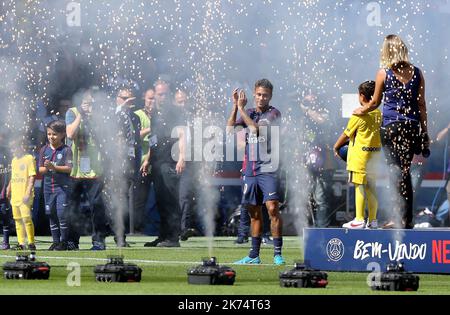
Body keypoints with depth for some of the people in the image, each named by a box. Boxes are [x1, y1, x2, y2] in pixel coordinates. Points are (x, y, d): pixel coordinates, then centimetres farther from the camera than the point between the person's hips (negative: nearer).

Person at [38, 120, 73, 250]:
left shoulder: (66, 150, -5)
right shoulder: (44, 150, 7)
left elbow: (69, 168, -12)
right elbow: (40, 170, 6)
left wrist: (54, 167, -23)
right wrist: (46, 168, -16)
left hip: (63, 186, -5)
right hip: (48, 186, 5)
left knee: (62, 213, -9)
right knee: (51, 214, 8)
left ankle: (63, 241, 0)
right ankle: (55, 241, 16)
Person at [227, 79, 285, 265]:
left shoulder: (274, 114, -2)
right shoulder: (249, 113, 15)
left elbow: (257, 129, -15)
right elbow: (230, 128, 4)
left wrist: (241, 108, -9)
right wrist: (235, 106, -5)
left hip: (268, 169, -5)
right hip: (250, 169, 5)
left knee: (272, 208, -15)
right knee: (254, 213, 10)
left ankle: (278, 253, -14)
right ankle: (254, 255, 16)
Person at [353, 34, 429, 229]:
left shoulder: (384, 73, -3)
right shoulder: (416, 73, 3)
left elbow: (375, 103, 8)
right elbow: (421, 105, 5)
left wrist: (361, 111, 28)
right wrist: (425, 132, 11)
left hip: (391, 127, -3)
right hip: (412, 126, 3)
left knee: (396, 172, -1)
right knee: (405, 172, 11)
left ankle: (401, 218, -5)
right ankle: (407, 218, 12)